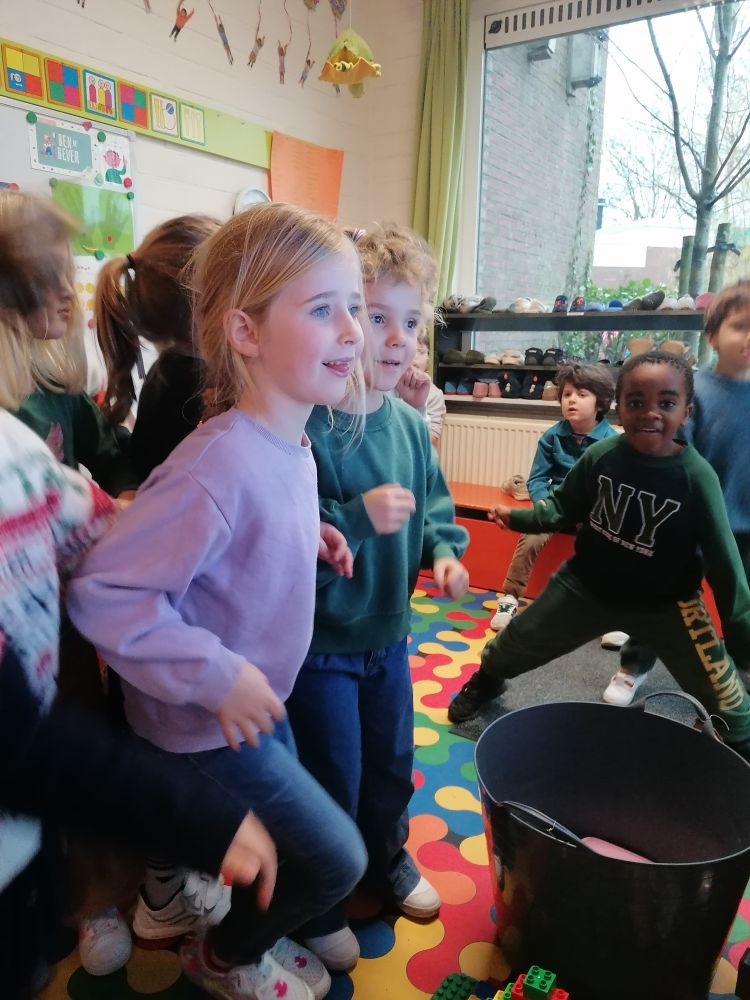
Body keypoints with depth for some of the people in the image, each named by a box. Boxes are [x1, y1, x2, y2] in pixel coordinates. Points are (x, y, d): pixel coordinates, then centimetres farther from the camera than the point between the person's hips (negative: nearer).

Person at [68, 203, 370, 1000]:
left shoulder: (292, 445, -6)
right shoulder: (221, 464, -35)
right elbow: (102, 593, -32)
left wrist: (308, 539, -6)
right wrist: (216, 676, -28)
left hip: (252, 703, 8)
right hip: (207, 722, -8)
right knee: (335, 860, 5)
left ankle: (169, 892, 61)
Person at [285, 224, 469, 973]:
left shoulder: (410, 424, -2)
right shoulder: (304, 426, -25)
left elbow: (434, 503, 11)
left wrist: (443, 550, -7)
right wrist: (358, 518, -33)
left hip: (387, 632, 7)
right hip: (318, 641, -6)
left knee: (391, 763, 25)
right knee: (331, 780, 12)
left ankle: (387, 861, 54)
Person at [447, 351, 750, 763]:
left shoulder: (697, 477, -23)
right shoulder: (600, 455, -18)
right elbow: (564, 505, -1)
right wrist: (520, 518, -16)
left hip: (665, 603, -2)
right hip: (587, 584, 2)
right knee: (517, 643, 17)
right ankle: (485, 679, 50)